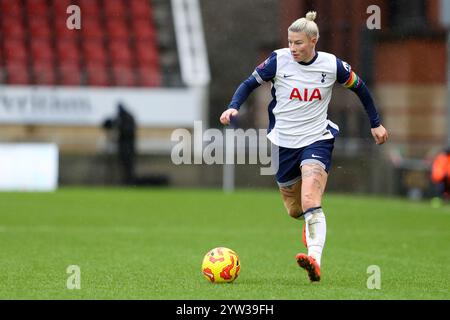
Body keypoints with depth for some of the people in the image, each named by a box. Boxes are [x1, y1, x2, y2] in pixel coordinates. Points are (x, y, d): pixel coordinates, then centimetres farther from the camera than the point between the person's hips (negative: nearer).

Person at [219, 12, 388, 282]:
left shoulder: (332, 65, -7)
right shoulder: (279, 60, -7)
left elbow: (360, 88, 10)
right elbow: (250, 84, 3)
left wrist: (376, 123, 15)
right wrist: (233, 107, -16)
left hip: (317, 140, -3)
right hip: (283, 143, 3)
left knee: (310, 201, -26)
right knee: (295, 211, 13)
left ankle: (315, 260, -42)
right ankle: (312, 225, 51)